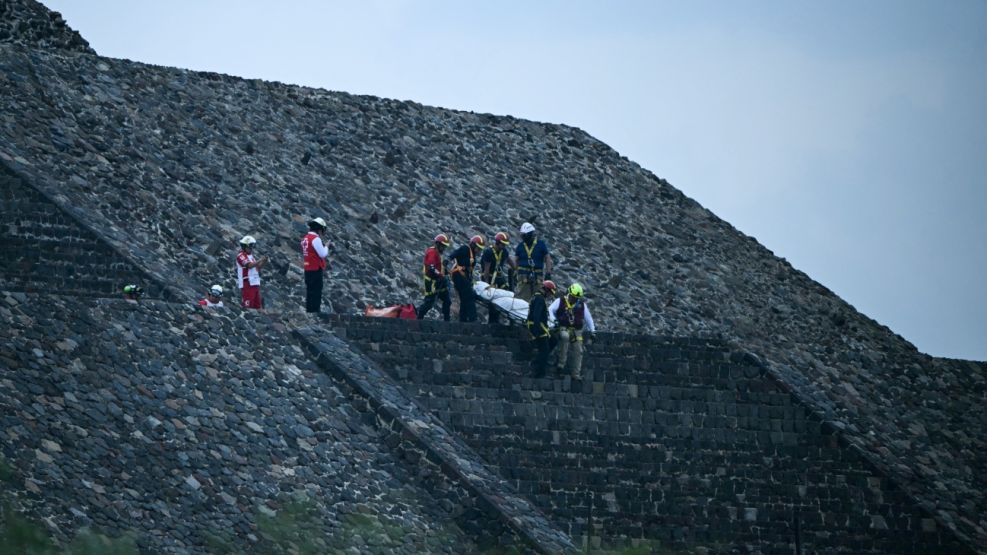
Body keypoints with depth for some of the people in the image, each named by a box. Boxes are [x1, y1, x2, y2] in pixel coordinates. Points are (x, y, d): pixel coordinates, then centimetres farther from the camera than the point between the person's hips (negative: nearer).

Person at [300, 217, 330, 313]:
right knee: (316, 293, -7)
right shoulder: (316, 239, -16)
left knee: (310, 293, 13)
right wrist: (326, 247, 2)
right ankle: (315, 311, -9)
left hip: (307, 270, 9)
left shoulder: (305, 238, 12)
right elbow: (323, 254, -17)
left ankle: (309, 310, 17)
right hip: (316, 269, -9)